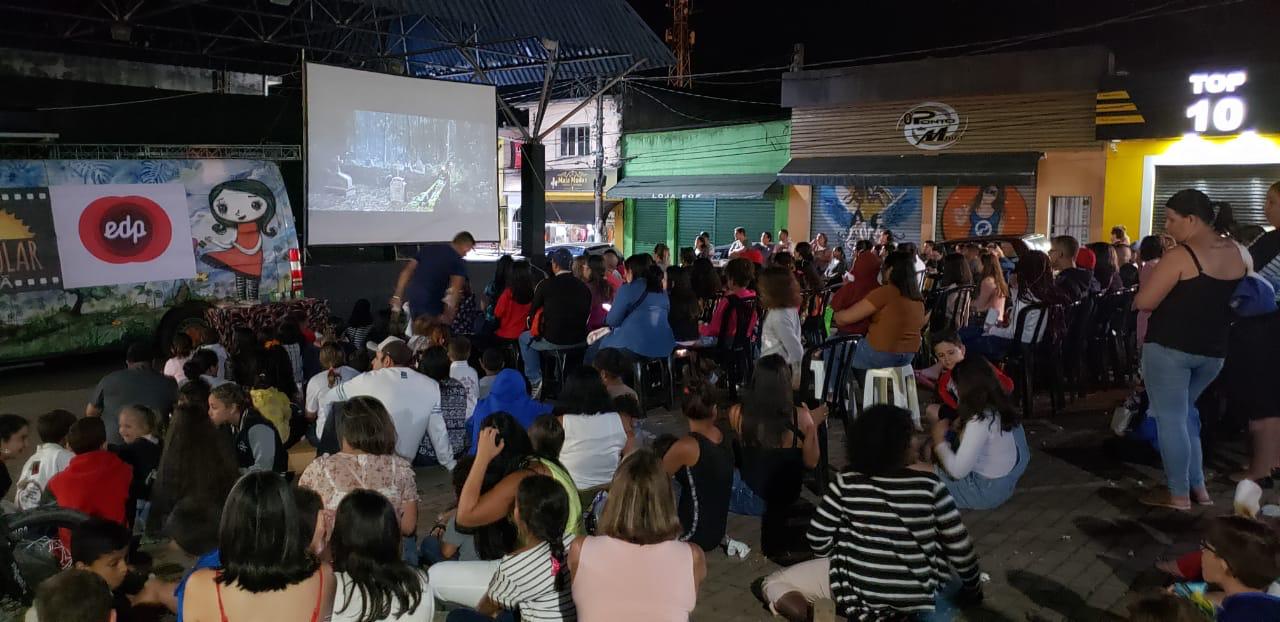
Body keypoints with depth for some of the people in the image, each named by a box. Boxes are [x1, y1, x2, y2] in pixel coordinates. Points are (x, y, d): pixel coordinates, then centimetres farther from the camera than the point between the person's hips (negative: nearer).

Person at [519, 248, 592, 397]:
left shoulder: (546, 285, -10)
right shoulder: (583, 286, 0)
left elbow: (533, 311, 2)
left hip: (553, 341, -4)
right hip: (579, 341, 4)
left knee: (524, 338, 24)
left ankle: (536, 381, 16)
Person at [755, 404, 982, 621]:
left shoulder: (846, 483, -11)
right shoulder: (929, 484, -11)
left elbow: (817, 539, -5)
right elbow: (960, 547, -4)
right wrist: (973, 588, 14)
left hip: (860, 590, -1)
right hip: (919, 596, 1)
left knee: (771, 584, 13)